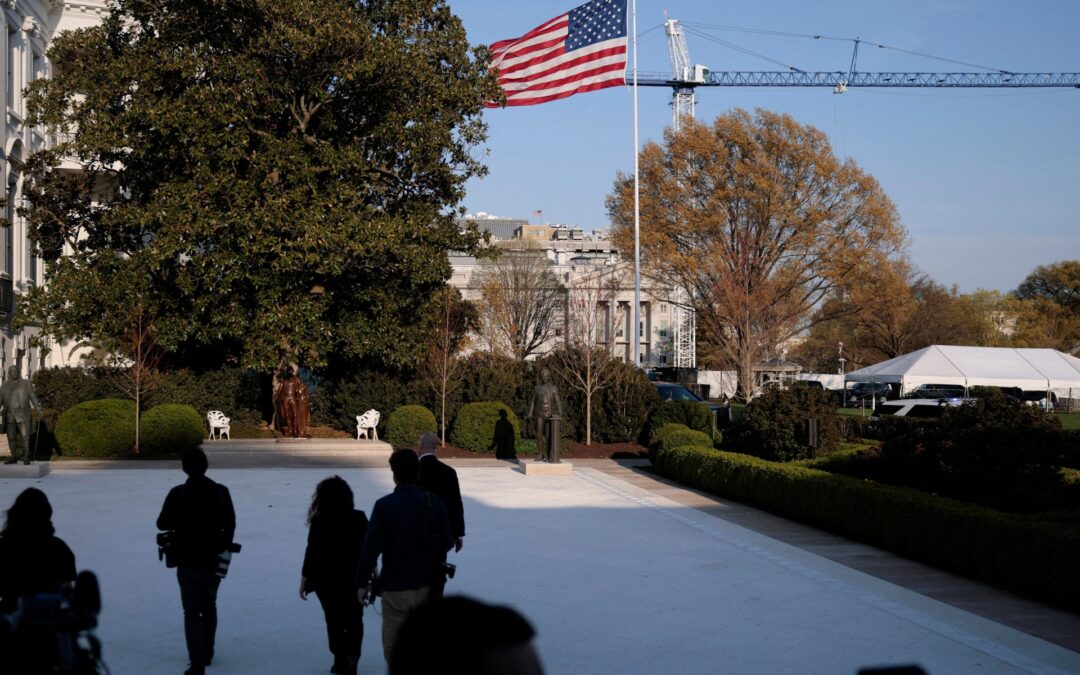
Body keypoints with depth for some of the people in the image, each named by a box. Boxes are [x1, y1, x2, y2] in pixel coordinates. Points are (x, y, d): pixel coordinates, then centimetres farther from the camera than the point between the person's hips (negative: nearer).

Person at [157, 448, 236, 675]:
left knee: (192, 613, -1)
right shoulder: (221, 492, -3)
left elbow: (162, 524, -6)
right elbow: (230, 524, 1)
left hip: (188, 562, -3)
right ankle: (207, 653, 33)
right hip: (214, 560, 3)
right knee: (209, 607, 23)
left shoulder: (178, 494, -12)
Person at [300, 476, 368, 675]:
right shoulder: (359, 518, -5)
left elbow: (312, 552, -11)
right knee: (354, 620, 11)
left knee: (334, 621, 12)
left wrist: (304, 580, -2)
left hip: (327, 579, -2)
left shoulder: (319, 522, -13)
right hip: (354, 577, 2)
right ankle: (351, 657, -6)